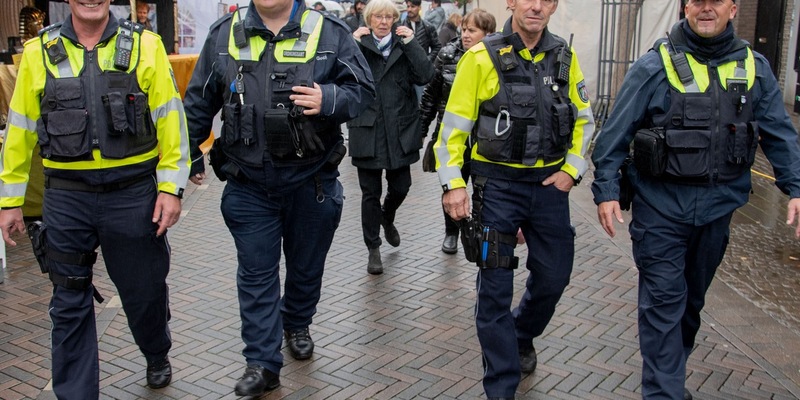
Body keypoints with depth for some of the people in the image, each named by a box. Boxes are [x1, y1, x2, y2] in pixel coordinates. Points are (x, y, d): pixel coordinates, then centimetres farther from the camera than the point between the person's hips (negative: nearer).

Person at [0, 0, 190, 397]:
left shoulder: (145, 45, -2)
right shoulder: (38, 52, 3)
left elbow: (170, 120, -3)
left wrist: (171, 187, -8)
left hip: (133, 193, -1)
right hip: (66, 199, 1)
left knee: (144, 290, 14)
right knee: (69, 304, 7)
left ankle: (157, 356, 44)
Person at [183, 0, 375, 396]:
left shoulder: (329, 32, -5)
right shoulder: (224, 34, 1)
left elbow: (363, 88, -5)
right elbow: (199, 102, 9)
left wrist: (329, 100, -26)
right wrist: (190, 156, 11)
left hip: (311, 180, 0)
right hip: (249, 183, 1)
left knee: (306, 264, 17)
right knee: (256, 273, 3)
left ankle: (296, 324, 44)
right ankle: (262, 363, 12)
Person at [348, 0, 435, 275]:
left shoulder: (404, 45, 6)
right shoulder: (358, 44, 2)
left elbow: (425, 76, -9)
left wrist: (411, 43, -11)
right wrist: (353, 44, -15)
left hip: (400, 131, 2)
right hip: (367, 131, -2)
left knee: (400, 186, 10)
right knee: (371, 193, 4)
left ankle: (387, 218, 43)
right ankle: (373, 249, 17)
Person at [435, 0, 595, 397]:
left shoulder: (564, 58, 2)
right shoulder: (482, 58, -9)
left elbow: (583, 120, 12)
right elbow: (453, 126, -7)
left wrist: (571, 170, 1)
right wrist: (453, 183, -14)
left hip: (549, 182, 4)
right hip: (497, 183, -4)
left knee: (553, 277, 13)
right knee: (495, 286, 0)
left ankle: (521, 336, 45)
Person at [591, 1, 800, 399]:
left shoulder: (754, 68, 3)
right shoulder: (655, 67, -9)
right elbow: (615, 134, -8)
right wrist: (606, 190, -12)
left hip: (717, 207, 5)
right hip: (661, 206, -4)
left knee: (693, 297, 18)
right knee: (664, 300, -3)